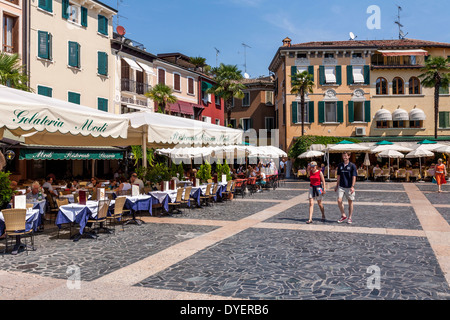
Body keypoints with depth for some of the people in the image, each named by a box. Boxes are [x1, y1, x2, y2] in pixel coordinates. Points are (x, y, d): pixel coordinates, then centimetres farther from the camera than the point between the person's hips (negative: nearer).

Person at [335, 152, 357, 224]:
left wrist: (352, 186, -17)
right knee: (339, 200, -9)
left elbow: (354, 177, -8)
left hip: (349, 187, -3)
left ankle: (350, 217, 18)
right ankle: (343, 216, 8)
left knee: (350, 202, 6)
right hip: (341, 186, 3)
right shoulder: (340, 165, 8)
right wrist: (336, 186, 15)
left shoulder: (352, 165, -4)